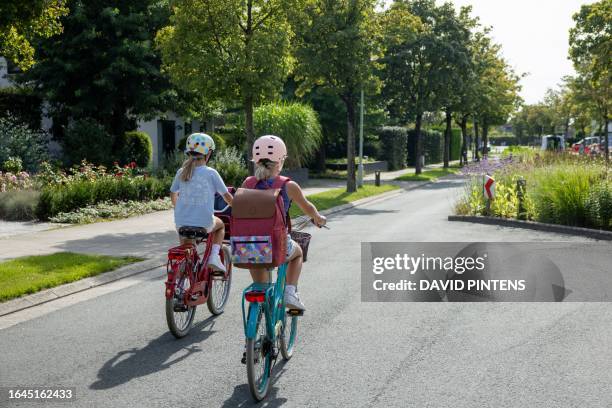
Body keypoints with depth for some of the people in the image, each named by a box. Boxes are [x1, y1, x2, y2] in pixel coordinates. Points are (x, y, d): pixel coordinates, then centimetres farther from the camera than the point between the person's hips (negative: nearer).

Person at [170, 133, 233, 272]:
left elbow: (173, 194, 16)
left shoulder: (181, 172, 3)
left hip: (181, 222, 3)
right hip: (204, 223, -3)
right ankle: (214, 256, 14)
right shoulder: (211, 173, -6)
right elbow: (227, 196, 0)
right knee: (220, 225, 30)